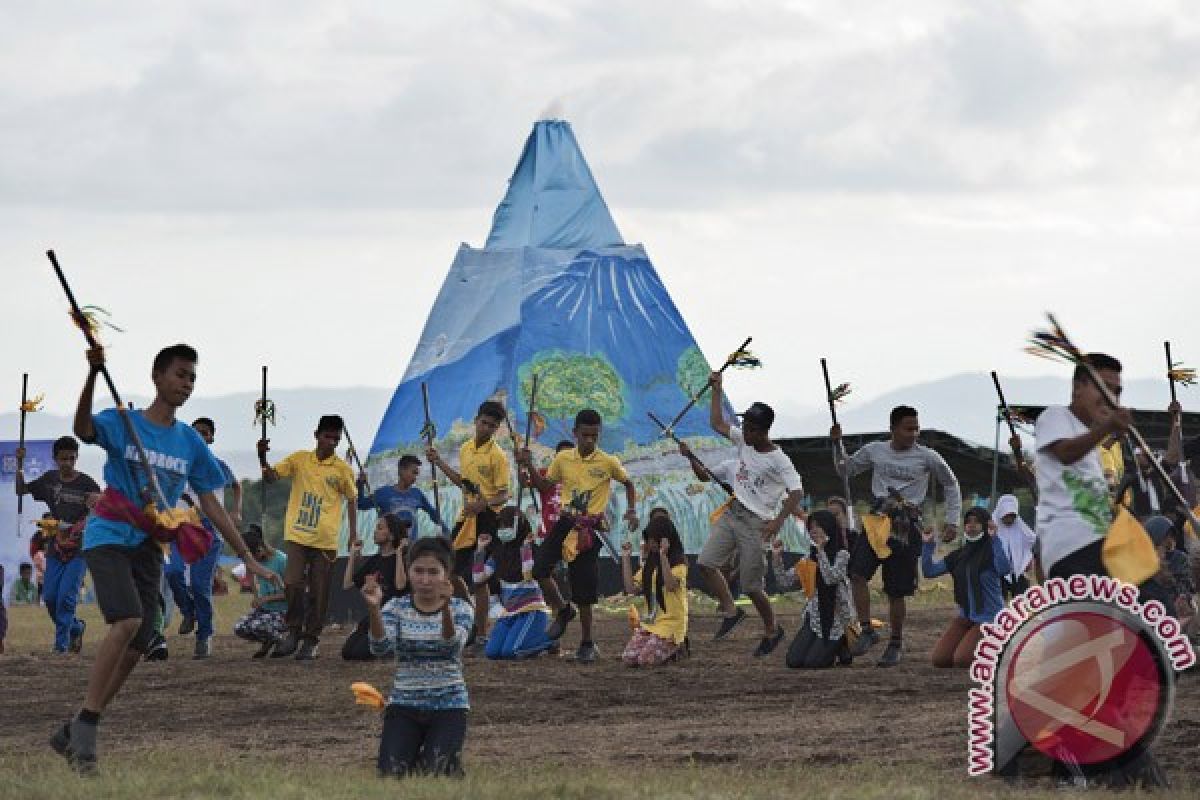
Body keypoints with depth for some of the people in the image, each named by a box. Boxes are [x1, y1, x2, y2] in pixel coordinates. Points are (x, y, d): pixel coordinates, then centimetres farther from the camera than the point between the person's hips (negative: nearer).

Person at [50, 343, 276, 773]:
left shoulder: (191, 443, 8)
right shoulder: (123, 423, -6)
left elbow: (210, 504, 13)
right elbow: (83, 430, -29)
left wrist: (248, 558, 10)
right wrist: (93, 375, -45)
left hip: (149, 548, 6)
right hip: (108, 535, -6)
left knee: (135, 650, 0)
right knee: (128, 621, -27)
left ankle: (72, 735, 13)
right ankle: (86, 726, -20)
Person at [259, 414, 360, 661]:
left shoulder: (343, 469, 2)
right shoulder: (299, 459, 4)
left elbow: (351, 500, 11)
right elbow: (271, 477, 0)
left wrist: (354, 532, 4)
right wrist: (262, 458, -20)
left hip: (326, 540, 0)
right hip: (297, 536, 0)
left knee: (319, 592, 2)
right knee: (293, 584, -11)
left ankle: (310, 640, 12)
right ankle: (294, 633, 5)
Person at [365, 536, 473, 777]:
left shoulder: (460, 609, -5)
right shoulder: (396, 608, -1)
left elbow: (452, 647, -25)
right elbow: (380, 648, -20)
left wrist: (446, 609, -44)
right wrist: (373, 608, -37)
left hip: (448, 705, -1)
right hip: (404, 704, 1)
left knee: (434, 776, -14)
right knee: (393, 775, -12)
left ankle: (451, 759, 22)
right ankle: (413, 754, 23)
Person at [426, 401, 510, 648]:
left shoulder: (497, 456, -11)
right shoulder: (465, 449, 11)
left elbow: (504, 495, -12)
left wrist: (484, 504, -30)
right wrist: (439, 463, 22)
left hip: (486, 519, -7)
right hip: (466, 517, 7)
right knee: (451, 571, 10)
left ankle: (481, 634, 2)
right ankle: (472, 621, 26)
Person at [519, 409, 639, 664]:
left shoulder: (608, 463, -4)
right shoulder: (563, 459, 3)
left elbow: (628, 484, 12)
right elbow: (544, 486, 13)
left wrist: (632, 511, 0)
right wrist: (529, 467, -2)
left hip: (591, 528, -3)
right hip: (566, 522, 3)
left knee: (584, 588, 0)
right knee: (539, 567, -15)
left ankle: (587, 643, 14)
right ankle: (562, 610, 13)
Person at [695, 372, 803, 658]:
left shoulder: (779, 460, -16)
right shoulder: (743, 440, 5)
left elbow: (796, 492, -25)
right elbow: (717, 423, 16)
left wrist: (778, 521, -36)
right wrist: (717, 390, 11)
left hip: (756, 523, -7)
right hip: (731, 513, 7)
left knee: (751, 586, -3)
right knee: (706, 561, -8)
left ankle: (772, 629, 19)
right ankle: (730, 611, 6)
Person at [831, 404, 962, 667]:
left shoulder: (927, 457, 0)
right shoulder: (874, 451, 7)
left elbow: (951, 485, 14)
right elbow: (844, 470, 21)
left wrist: (952, 521, 7)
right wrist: (836, 444, 6)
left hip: (907, 525, -2)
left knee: (897, 590, 0)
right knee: (857, 572, -20)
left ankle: (896, 644, 16)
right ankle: (867, 630, -11)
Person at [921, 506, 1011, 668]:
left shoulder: (992, 551, -11)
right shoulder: (960, 555, 8)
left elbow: (1005, 570, -34)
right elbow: (930, 571, 6)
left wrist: (994, 539, -38)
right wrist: (927, 545, -7)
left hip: (989, 617, -7)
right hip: (965, 615, 7)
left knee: (961, 660, -20)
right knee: (938, 659, -4)